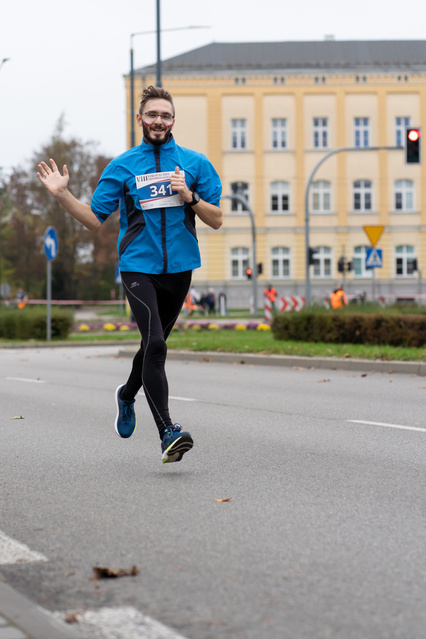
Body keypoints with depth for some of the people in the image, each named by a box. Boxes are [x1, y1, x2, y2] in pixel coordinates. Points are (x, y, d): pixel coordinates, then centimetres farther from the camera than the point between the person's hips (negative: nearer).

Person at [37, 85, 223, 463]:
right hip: (138, 266, -3)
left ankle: (128, 394, 47)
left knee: (155, 345, 17)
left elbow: (216, 220, 5)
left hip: (179, 267, 3)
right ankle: (167, 433, -23)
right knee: (155, 344, -19)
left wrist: (190, 198, -11)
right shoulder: (122, 167, 5)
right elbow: (95, 219, 6)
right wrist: (62, 195, -7)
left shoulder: (195, 163, 7)